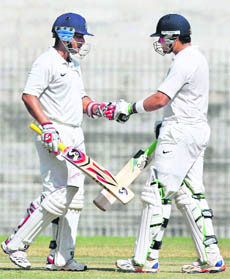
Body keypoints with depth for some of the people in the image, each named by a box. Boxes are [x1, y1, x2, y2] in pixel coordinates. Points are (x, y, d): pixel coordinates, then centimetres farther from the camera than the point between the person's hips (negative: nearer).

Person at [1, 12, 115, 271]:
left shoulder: (73, 64, 20)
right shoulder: (47, 62, -10)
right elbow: (29, 95, -19)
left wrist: (98, 108, 5)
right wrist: (47, 126, -28)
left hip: (75, 137, 10)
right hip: (54, 137, -10)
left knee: (74, 197, 7)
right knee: (57, 196, -16)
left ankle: (60, 257, 10)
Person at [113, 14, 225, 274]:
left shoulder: (184, 62, -16)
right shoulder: (197, 57, 16)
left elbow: (160, 99, -22)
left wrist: (132, 108, -10)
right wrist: (167, 122, 21)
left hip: (180, 134, -11)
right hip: (197, 130, 11)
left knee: (157, 193, -8)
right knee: (190, 195, 10)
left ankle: (145, 259, -9)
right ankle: (211, 257, 7)